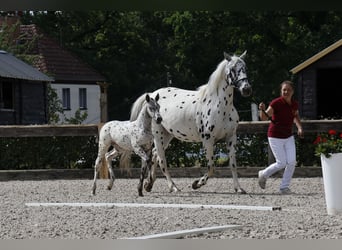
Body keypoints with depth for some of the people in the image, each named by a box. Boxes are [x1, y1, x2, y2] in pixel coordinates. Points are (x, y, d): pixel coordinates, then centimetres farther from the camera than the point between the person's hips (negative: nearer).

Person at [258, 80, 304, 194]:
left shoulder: (294, 104, -1)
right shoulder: (276, 103, -19)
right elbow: (264, 117, -20)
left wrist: (299, 127, 4)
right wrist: (262, 109, -41)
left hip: (288, 137, 5)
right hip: (275, 137, -5)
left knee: (292, 162, -6)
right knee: (282, 163, -6)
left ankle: (284, 187, 8)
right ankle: (263, 174, 21)